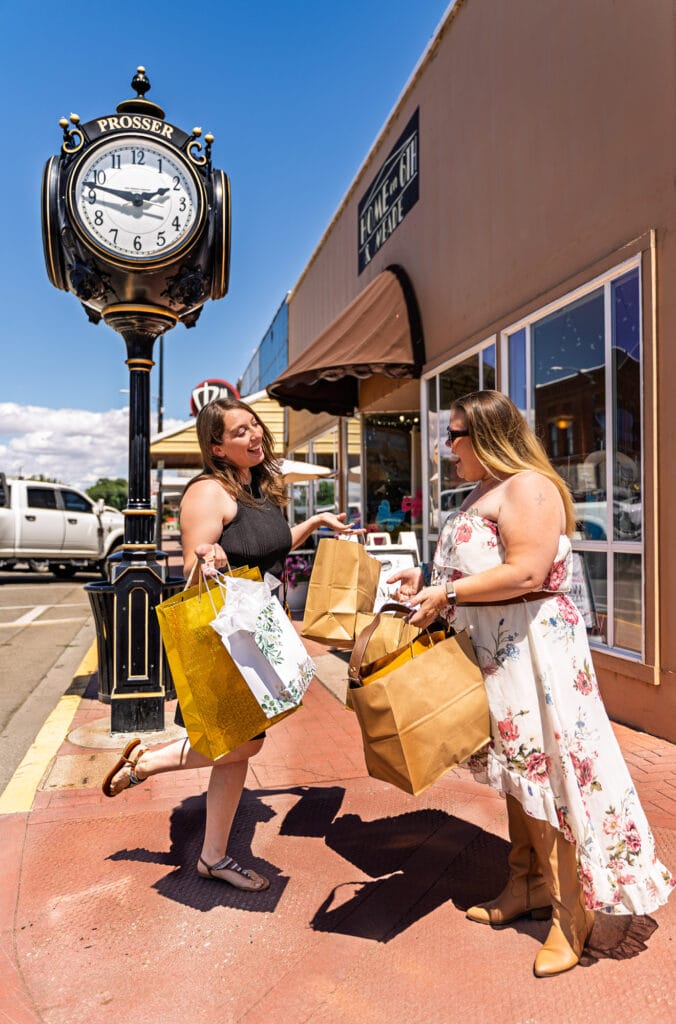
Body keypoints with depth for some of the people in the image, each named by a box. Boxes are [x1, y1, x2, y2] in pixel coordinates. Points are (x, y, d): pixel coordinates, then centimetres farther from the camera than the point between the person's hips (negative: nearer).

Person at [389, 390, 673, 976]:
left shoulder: (528, 487, -15)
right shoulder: (482, 493, 16)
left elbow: (525, 573, -25)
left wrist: (446, 594, -20)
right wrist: (424, 582, 9)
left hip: (535, 647, -10)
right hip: (495, 651, 10)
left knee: (550, 770, -1)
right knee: (517, 772, 17)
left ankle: (573, 913, 14)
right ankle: (529, 887, 32)